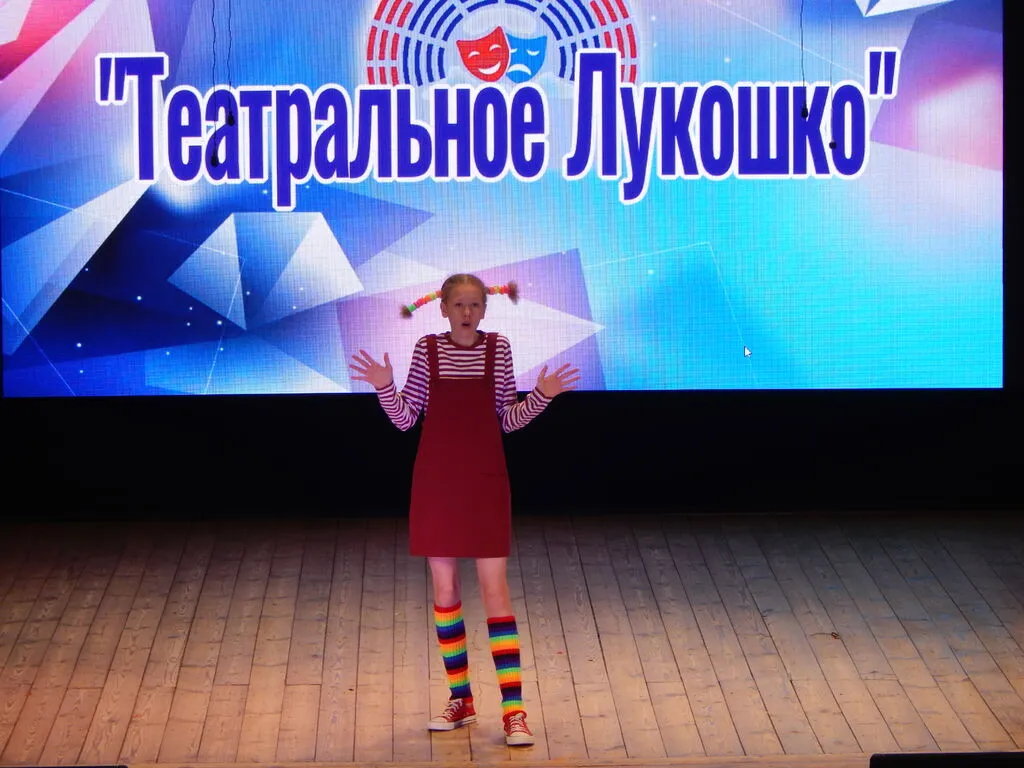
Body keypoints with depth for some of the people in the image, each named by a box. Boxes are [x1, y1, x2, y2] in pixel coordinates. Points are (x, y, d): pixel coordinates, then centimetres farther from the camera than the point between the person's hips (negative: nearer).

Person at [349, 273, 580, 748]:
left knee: (494, 588, -5)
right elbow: (404, 419, 3)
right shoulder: (427, 350, 0)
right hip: (436, 481, 1)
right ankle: (460, 698, 19)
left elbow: (509, 419, 5)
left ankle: (513, 708, -6)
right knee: (444, 588, 7)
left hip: (484, 480, -1)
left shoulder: (498, 349, 0)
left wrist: (542, 395, -10)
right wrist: (385, 387, -14)